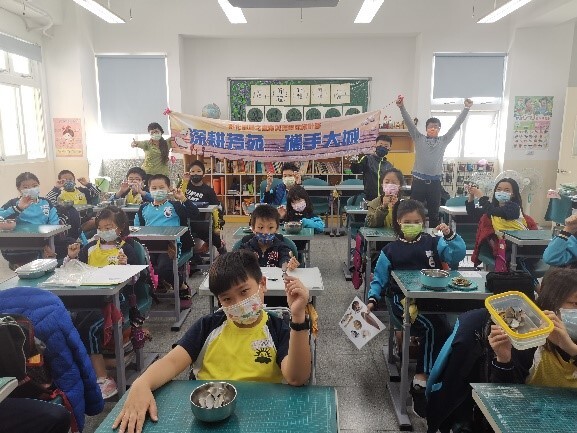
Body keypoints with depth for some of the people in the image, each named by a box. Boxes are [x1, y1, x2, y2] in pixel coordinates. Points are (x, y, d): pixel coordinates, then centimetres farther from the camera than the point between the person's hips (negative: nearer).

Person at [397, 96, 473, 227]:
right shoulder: (419, 139, 6)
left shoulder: (444, 141, 10)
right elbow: (409, 123, -4)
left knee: (434, 214, 10)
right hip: (418, 181, -2)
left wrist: (466, 108, -4)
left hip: (435, 182, 2)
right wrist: (402, 107, -15)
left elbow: (456, 125, 4)